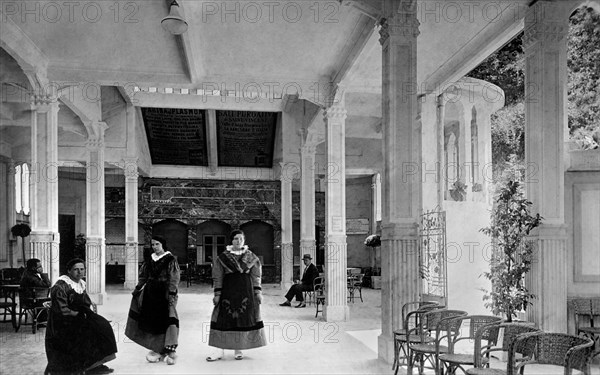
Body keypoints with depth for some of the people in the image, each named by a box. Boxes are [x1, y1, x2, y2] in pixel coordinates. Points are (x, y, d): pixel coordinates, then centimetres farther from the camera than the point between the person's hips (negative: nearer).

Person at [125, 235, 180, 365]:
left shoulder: (171, 260, -6)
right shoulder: (150, 260, 11)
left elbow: (174, 280, -11)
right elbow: (144, 276, 20)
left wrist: (172, 294, -18)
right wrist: (137, 289, 19)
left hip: (164, 294, -6)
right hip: (150, 293, 6)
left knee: (169, 320, -11)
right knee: (152, 321, 6)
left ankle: (170, 350, -8)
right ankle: (158, 349, 15)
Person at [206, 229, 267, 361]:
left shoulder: (251, 257, 6)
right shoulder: (222, 257, 2)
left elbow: (256, 276, 6)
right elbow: (218, 277, 2)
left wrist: (258, 292, 0)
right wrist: (217, 294, -3)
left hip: (246, 291, 1)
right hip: (228, 290, -1)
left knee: (244, 319, 3)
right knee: (223, 318, -2)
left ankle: (238, 349, 15)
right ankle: (219, 350, 5)